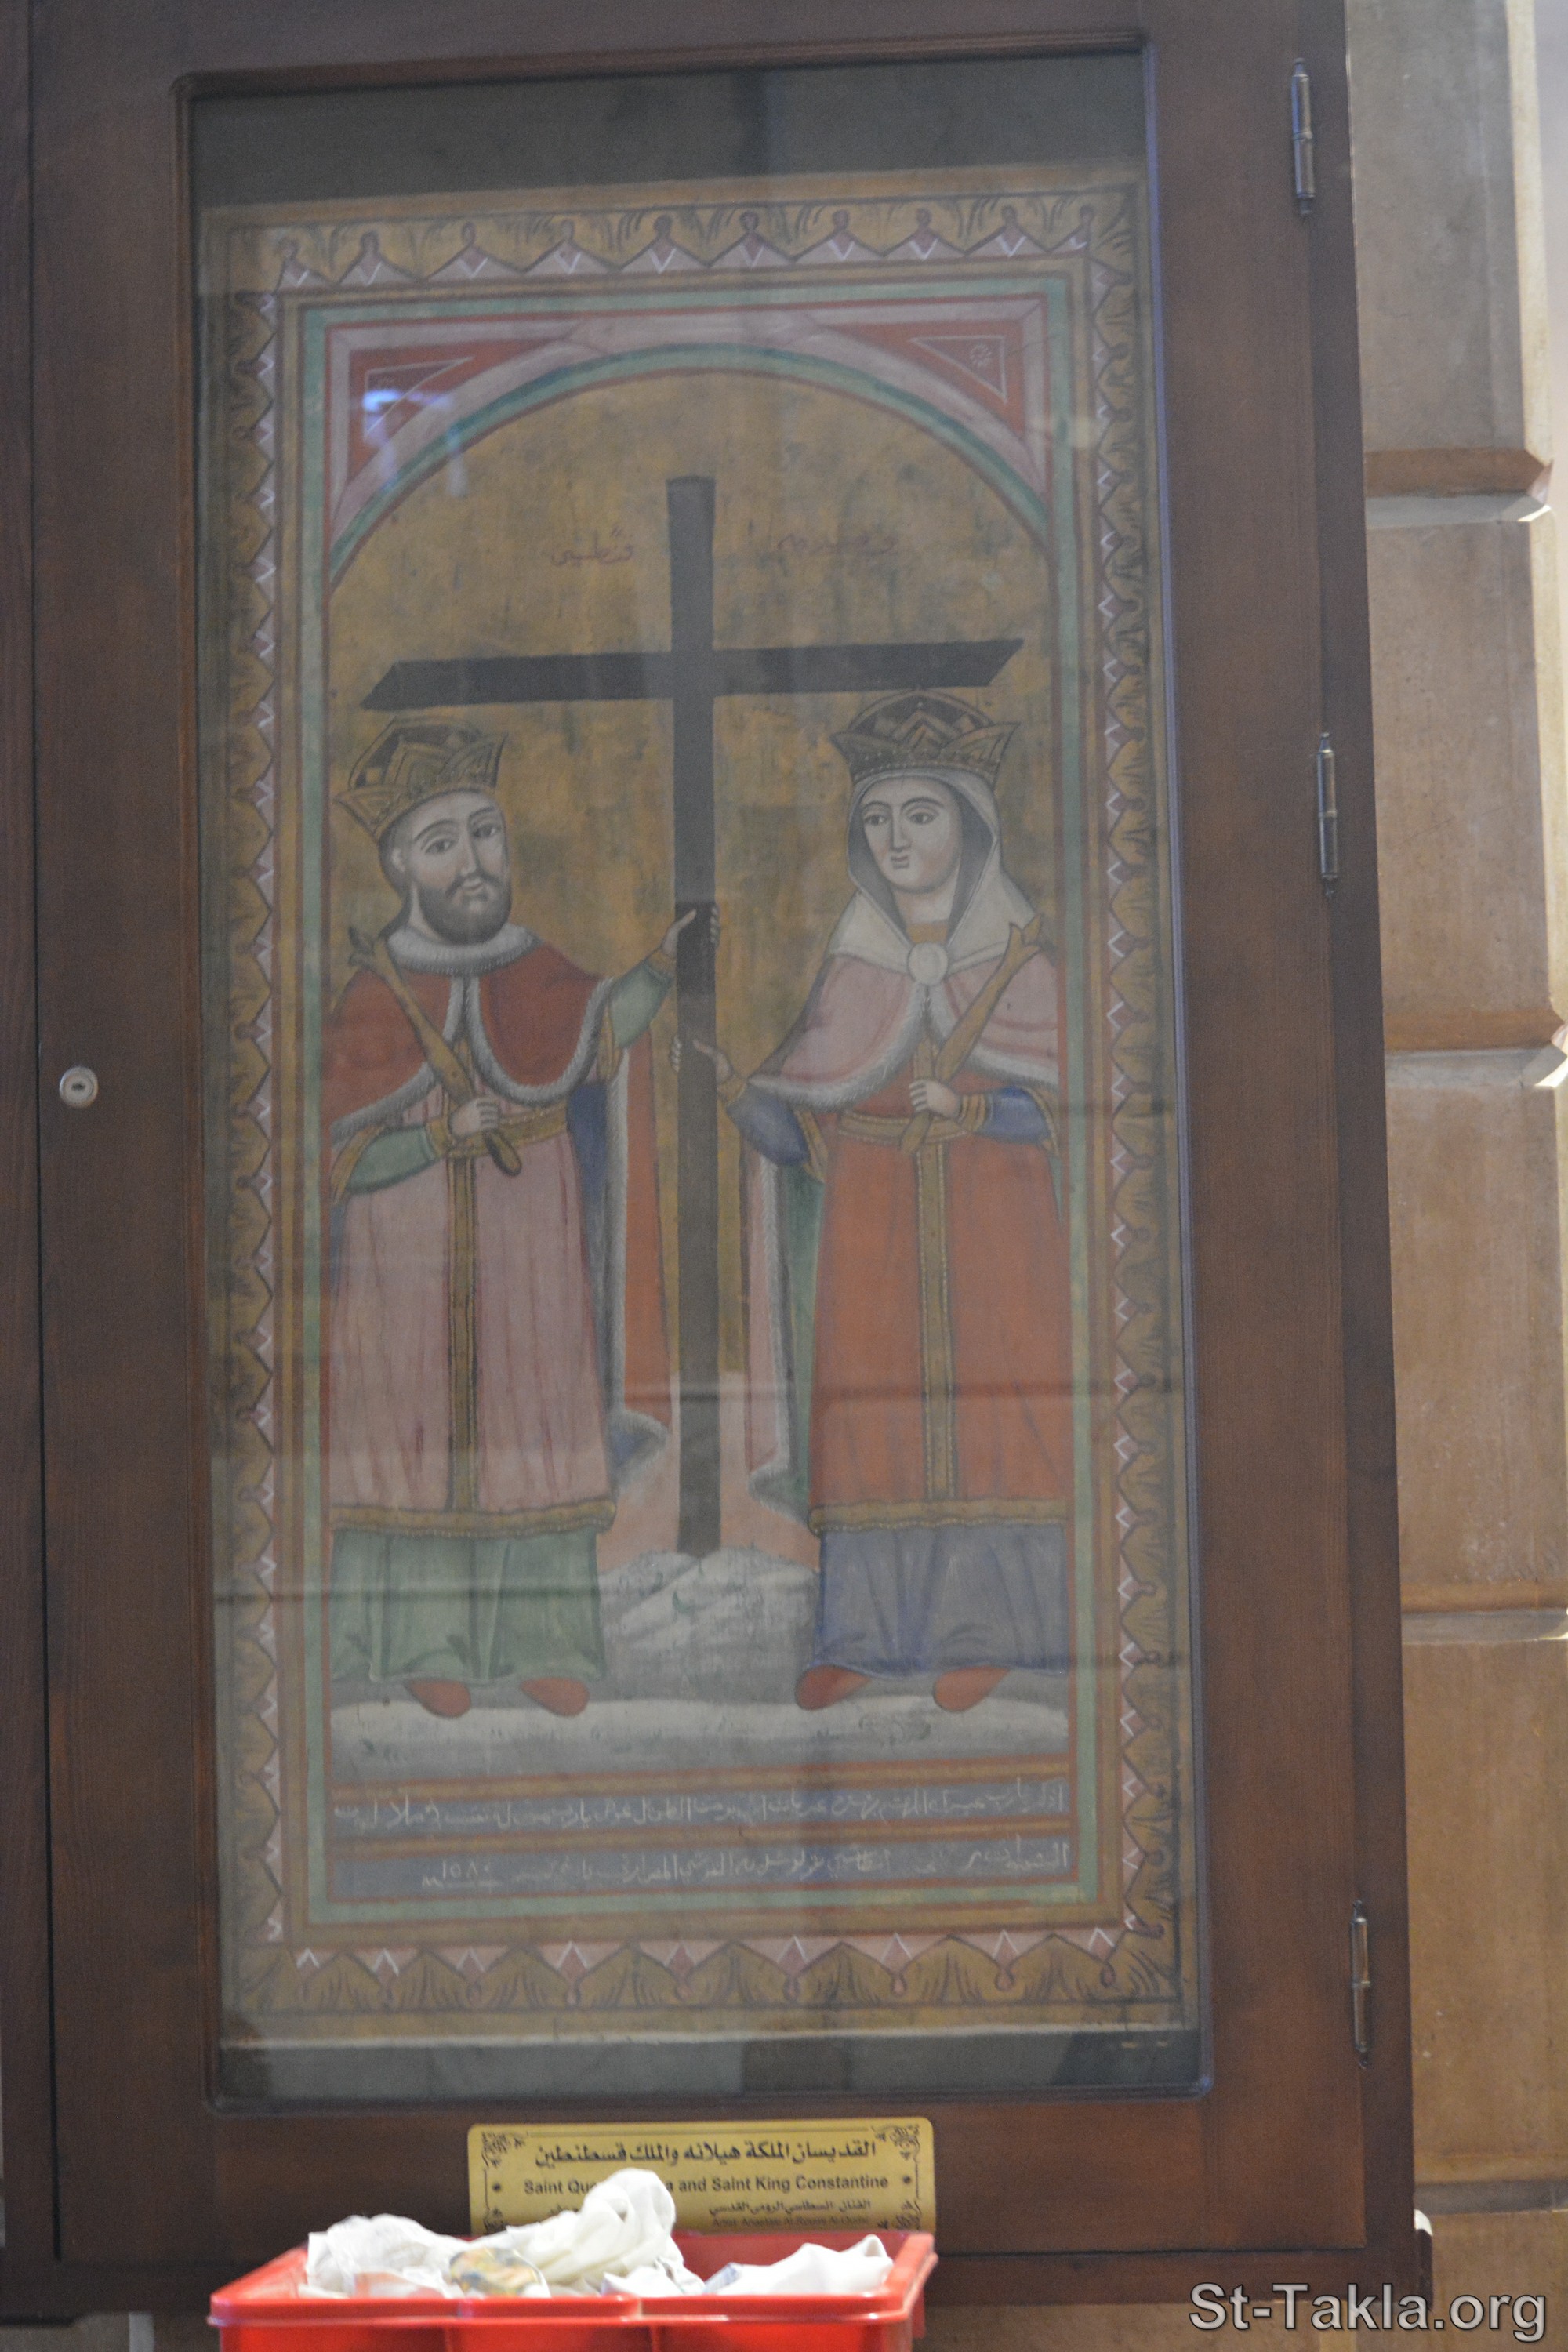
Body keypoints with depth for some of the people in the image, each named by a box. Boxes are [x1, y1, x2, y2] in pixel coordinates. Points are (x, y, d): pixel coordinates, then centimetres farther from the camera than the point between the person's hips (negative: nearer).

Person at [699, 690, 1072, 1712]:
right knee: (870, 1414, -4)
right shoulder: (851, 974, 11)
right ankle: (865, 1638, 0)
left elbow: (1071, 1109, -1)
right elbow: (801, 1133, 6)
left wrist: (972, 1109, -17)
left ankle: (984, 1637, -2)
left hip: (996, 1219, -2)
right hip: (873, 1232, 2)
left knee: (989, 1412, -8)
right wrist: (741, 1095, -14)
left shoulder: (1022, 965, 5)